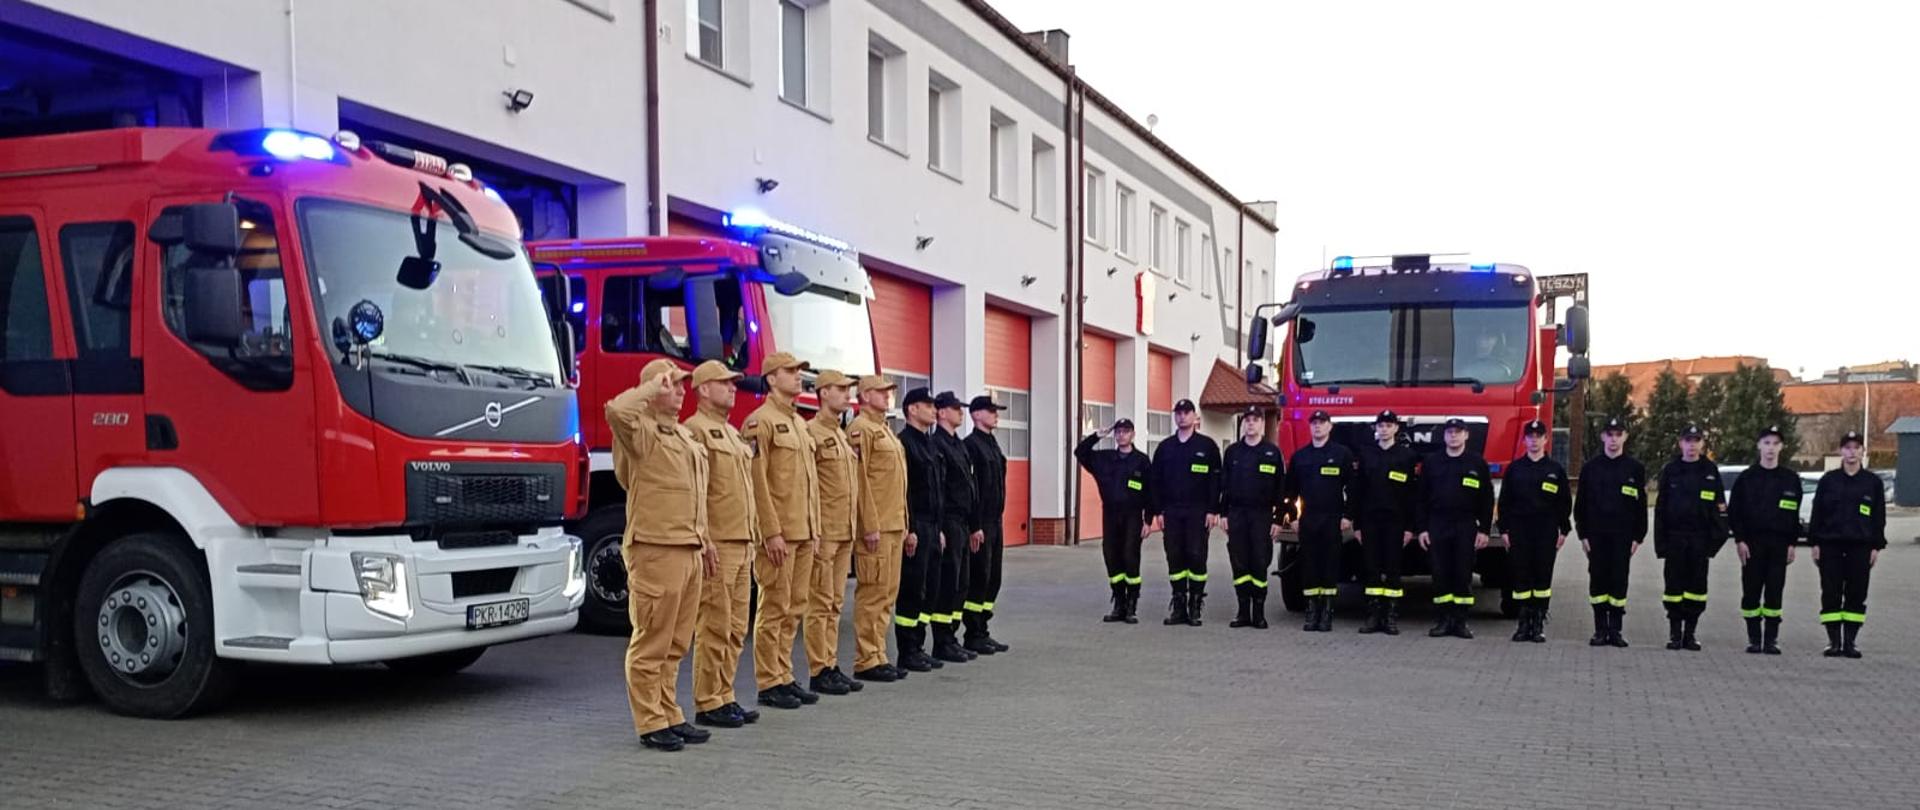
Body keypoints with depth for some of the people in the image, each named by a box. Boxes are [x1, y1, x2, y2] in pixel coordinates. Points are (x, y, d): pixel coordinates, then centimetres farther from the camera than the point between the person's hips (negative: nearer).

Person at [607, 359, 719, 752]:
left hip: (689, 552, 9)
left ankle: (670, 716, 22)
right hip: (656, 551, -9)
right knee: (651, 643, -2)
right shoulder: (642, 431, -7)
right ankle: (651, 723, 4)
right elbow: (616, 410, -32)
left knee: (676, 644, 14)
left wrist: (705, 543, 23)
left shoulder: (684, 435, 20)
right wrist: (652, 386, -18)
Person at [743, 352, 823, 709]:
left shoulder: (800, 422, 17)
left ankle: (784, 676, 19)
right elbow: (757, 482, -15)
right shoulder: (761, 421, -9)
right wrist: (772, 532, -19)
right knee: (775, 609, -3)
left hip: (805, 533, 8)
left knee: (795, 609, 11)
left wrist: (815, 528, 16)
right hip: (780, 533, -8)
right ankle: (769, 684, 4)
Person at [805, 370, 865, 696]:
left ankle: (832, 666, 16)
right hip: (824, 532, -8)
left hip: (846, 533, 8)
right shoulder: (812, 433, -10)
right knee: (820, 604, -3)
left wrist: (855, 528, 17)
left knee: (836, 604, 11)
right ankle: (819, 672, 2)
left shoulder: (845, 436, 17)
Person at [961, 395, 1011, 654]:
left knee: (993, 578, 12)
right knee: (979, 578, -3)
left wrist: (999, 519, 16)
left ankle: (983, 631, 19)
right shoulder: (971, 444, -12)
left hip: (996, 521, 9)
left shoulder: (993, 443, 16)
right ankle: (973, 635, 4)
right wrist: (975, 525, -19)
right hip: (981, 523, -9)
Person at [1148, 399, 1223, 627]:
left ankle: (1195, 607, 3)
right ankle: (1178, 606, 10)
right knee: (1174, 558, 3)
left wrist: (1212, 511, -8)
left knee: (1197, 557, -3)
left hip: (1197, 512, -3)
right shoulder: (1165, 447, 11)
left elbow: (1215, 480, -1)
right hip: (1171, 512, 3)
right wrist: (1158, 511, 4)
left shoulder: (1207, 446, 2)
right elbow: (1156, 481, 11)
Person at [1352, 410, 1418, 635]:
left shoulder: (1407, 455, 1)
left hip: (1395, 521, -2)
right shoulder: (1366, 454, 8)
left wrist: (1410, 527, -6)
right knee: (1372, 569, 3)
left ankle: (1391, 617, 4)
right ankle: (1373, 616, 6)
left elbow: (1412, 493, -1)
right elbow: (1358, 490, 8)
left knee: (1393, 569, 0)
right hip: (1370, 520, 2)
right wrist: (1357, 524, 4)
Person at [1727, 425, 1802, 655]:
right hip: (1752, 542, -1)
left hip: (1779, 544, 1)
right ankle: (1754, 638, 9)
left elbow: (1795, 514, 10)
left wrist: (1792, 543, 4)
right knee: (1751, 591, 1)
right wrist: (1739, 540, -6)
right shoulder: (1746, 478, 3)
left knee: (1774, 592, 1)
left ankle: (1771, 639, 7)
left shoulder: (1791, 479, 8)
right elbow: (1734, 511, 2)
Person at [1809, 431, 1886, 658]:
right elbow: (1817, 512, 6)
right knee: (1831, 594, 0)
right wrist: (1816, 543, 1)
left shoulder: (1873, 482, 5)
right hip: (1830, 545, 0)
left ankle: (1850, 641, 9)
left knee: (1856, 594, 2)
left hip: (1860, 546, 0)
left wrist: (1876, 546, 2)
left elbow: (1879, 517, 7)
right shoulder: (1828, 480, 5)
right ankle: (1834, 642, 6)